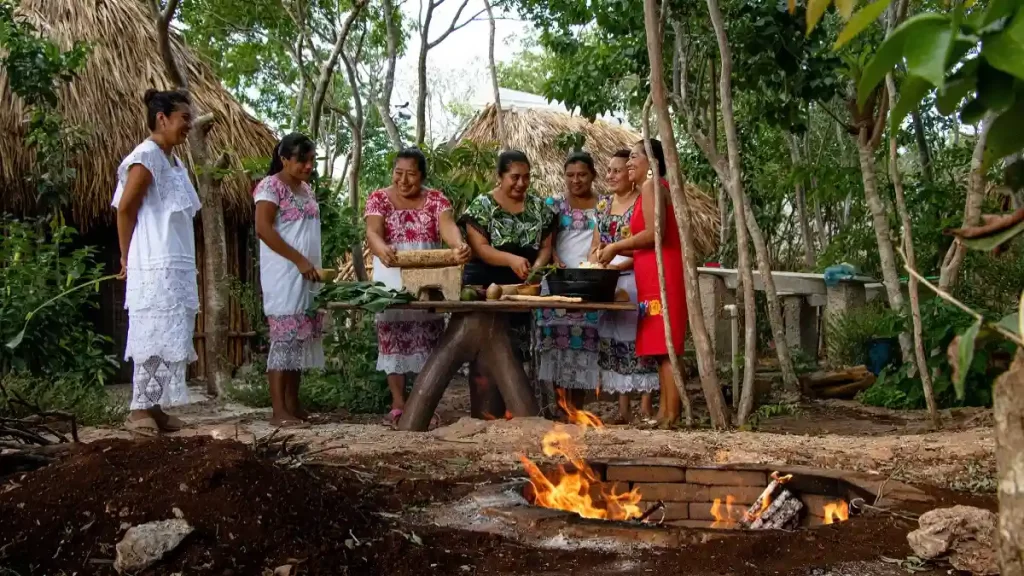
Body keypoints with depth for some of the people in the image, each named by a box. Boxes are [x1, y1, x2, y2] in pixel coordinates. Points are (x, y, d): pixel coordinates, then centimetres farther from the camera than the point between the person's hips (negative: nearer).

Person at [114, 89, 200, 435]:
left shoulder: (175, 163, 18)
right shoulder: (147, 156, -10)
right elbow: (125, 209, -12)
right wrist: (127, 258, -5)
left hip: (178, 267, 9)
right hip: (155, 267, -9)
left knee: (172, 338, 8)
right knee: (156, 337, -8)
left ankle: (154, 407, 13)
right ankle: (139, 410, -3)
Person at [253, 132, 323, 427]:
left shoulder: (306, 189, 17)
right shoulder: (271, 186, -7)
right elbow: (263, 229, -16)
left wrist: (314, 266, 12)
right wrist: (299, 261, -18)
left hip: (307, 277, 8)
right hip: (283, 276, -8)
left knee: (301, 339, 7)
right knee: (284, 338, -10)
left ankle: (293, 404, 13)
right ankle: (279, 411, -8)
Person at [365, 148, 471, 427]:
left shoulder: (436, 199, 3)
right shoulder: (378, 199, 1)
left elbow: (448, 226, -15)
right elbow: (373, 232, -15)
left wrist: (459, 245, -38)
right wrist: (381, 249, -40)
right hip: (391, 280, -1)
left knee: (428, 339, 2)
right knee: (393, 338, 0)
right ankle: (398, 405, 7)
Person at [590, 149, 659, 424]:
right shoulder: (603, 204, 14)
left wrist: (617, 265, -20)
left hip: (635, 280, -6)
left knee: (638, 340, -5)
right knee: (613, 341, 6)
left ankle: (645, 408, 1)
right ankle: (623, 409, 11)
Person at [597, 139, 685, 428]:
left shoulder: (651, 185, -5)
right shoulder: (655, 187, 25)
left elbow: (654, 233, -17)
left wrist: (616, 246, -5)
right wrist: (619, 253, 18)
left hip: (662, 274, -10)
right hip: (659, 274, 10)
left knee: (665, 347, -11)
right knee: (662, 348, 8)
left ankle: (671, 417, -12)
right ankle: (664, 413, 9)